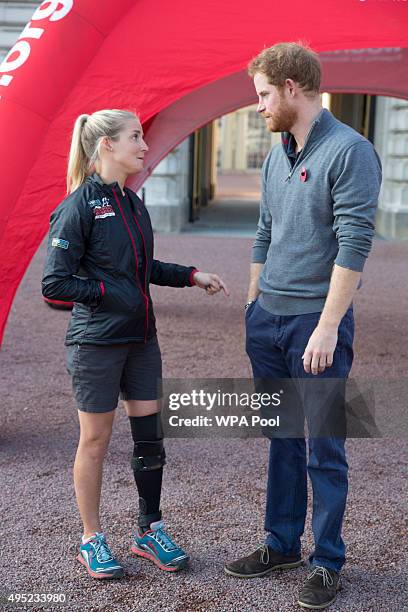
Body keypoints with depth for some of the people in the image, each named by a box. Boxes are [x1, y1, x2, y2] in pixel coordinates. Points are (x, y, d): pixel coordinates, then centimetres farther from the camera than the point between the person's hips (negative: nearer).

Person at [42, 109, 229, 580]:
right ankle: (91, 541, 24)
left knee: (150, 436, 11)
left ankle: (150, 532, 27)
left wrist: (192, 276, 13)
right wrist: (110, 293, -16)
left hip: (140, 338, 7)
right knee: (95, 441, 7)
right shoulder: (80, 206, -14)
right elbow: (55, 283, -16)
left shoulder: (132, 203, 9)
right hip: (96, 342, -7)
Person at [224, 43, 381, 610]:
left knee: (323, 449, 3)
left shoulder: (349, 151, -12)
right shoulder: (276, 157, 12)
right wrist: (253, 307, 16)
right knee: (282, 440, 16)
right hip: (267, 319, 7)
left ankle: (328, 563, 18)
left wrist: (327, 327, -20)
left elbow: (354, 246, -17)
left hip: (316, 322, -7)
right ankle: (282, 544, 29)